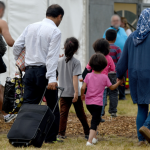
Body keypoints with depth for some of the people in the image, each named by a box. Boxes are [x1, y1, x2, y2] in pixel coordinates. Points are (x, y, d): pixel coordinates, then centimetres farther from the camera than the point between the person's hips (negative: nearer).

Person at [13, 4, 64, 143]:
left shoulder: (30, 27, 10)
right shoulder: (55, 31, -8)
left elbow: (16, 46, 9)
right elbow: (52, 55, -16)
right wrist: (52, 78, -21)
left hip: (29, 70, 5)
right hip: (44, 71, -5)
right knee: (52, 106, 8)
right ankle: (50, 137, 9)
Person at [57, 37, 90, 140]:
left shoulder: (60, 61, 3)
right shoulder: (76, 62, -11)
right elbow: (75, 77, -17)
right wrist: (76, 92, -18)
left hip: (63, 93, 3)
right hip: (73, 92, -3)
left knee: (63, 113, 1)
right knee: (81, 113, 8)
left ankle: (61, 133, -8)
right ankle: (87, 132, 17)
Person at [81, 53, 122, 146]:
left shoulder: (88, 76, 0)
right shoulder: (104, 77, -6)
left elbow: (83, 88, -4)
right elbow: (112, 88, 5)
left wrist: (82, 95, 14)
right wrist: (119, 83, 19)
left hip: (88, 102, 4)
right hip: (98, 103, -4)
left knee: (96, 119, 25)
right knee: (95, 122, -4)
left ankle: (94, 137, 24)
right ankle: (90, 140, -19)